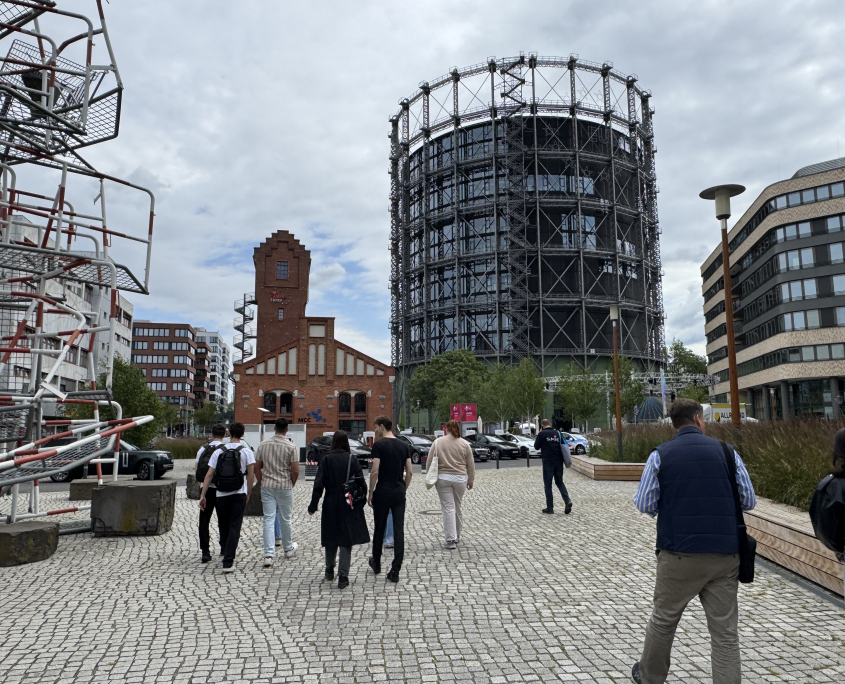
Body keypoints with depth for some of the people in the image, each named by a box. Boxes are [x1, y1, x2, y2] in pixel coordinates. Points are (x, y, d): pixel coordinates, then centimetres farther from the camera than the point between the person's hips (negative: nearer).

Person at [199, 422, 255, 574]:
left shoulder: (218, 451, 5)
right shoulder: (246, 451, -1)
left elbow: (209, 474, 1)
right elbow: (251, 474, -4)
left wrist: (203, 495, 3)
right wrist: (248, 493, 6)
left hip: (221, 494, 2)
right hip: (239, 494, -2)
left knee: (223, 526, 17)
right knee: (234, 527, -2)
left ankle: (226, 552, 34)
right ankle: (228, 561, -10)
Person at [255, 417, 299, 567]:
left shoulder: (263, 445, 1)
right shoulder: (291, 447, -9)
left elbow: (257, 468, 5)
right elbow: (295, 471, -11)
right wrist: (292, 484, 7)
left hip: (267, 487, 2)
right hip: (285, 487, -2)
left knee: (269, 519, 2)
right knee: (285, 519, 13)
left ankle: (268, 554, -6)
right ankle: (288, 548, 31)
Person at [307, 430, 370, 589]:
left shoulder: (326, 460, -5)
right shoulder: (352, 459, -5)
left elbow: (318, 484, -7)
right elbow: (361, 483, -5)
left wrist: (313, 506, -1)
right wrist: (360, 501, 7)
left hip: (331, 505, 1)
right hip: (349, 506, -1)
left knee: (331, 539, 17)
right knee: (347, 540, 4)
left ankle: (329, 572, 33)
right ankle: (343, 577, -1)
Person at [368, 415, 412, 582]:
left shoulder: (379, 445, -9)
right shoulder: (403, 445, 6)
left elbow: (375, 471, -15)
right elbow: (410, 472, 6)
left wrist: (370, 493, -6)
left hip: (383, 492, -4)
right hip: (399, 493, 4)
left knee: (379, 529, 13)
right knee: (399, 531, 2)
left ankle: (376, 564, 31)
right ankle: (395, 571, 0)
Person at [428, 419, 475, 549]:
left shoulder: (437, 442, 1)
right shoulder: (464, 443, 3)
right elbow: (471, 464, 6)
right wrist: (470, 480, 15)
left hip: (442, 478, -1)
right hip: (460, 479, 2)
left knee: (448, 508, -2)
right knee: (457, 507, 14)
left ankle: (450, 539, -4)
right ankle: (457, 536, 26)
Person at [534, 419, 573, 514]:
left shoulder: (542, 434, -7)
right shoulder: (558, 433, 7)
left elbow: (536, 447, 2)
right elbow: (564, 446, 10)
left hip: (548, 462, -4)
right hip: (559, 462, 4)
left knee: (548, 485, 5)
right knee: (559, 482, 16)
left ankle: (550, 508, 6)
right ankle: (567, 501, -3)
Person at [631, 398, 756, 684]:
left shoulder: (660, 455, -2)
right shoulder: (727, 451, 2)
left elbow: (644, 504, -3)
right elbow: (749, 501, 6)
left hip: (680, 555, -1)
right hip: (725, 555, 1)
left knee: (663, 620, 17)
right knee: (725, 631, 9)